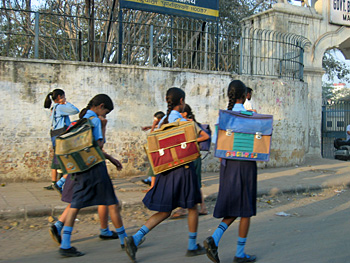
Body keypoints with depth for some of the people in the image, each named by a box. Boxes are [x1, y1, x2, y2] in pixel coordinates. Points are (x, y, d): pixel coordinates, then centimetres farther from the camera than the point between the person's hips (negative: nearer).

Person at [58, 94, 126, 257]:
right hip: (94, 166, -8)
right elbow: (99, 145, -14)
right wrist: (103, 126, -4)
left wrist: (111, 158, 24)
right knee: (111, 203, 4)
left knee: (75, 204, 7)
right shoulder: (94, 120, -10)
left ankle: (65, 245, 4)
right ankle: (124, 239, 14)